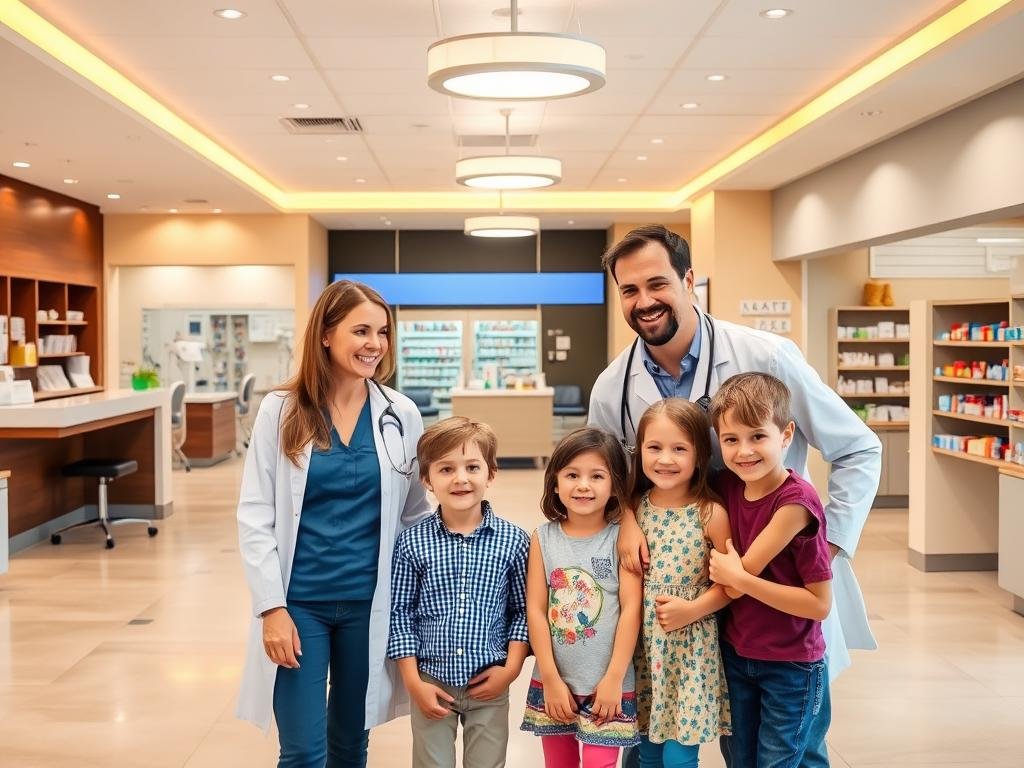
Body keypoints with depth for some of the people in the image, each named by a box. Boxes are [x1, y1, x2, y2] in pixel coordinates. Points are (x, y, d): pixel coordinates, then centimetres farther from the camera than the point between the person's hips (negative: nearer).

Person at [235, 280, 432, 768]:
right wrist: (272, 606, -10)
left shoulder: (402, 415, -1)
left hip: (369, 602, 2)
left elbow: (416, 514, 7)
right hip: (298, 601, -2)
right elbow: (255, 517, -5)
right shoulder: (280, 411, -5)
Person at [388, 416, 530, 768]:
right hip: (432, 682, 0)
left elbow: (523, 609, 1)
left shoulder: (513, 540, -5)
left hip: (490, 685, 1)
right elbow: (400, 612, -3)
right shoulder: (412, 542, -7)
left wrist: (511, 668, -6)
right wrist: (413, 681, -5)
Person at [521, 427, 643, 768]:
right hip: (553, 683, 3)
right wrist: (550, 679, -7)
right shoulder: (543, 538, -1)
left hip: (606, 685, -3)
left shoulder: (621, 537, -7)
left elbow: (631, 609, -9)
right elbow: (536, 610, -2)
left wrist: (613, 678, -12)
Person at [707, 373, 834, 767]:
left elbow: (820, 604, -22)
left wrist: (740, 578, -21)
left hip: (790, 665, -6)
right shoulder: (726, 485, -4)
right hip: (735, 655, 6)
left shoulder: (796, 500, -23)